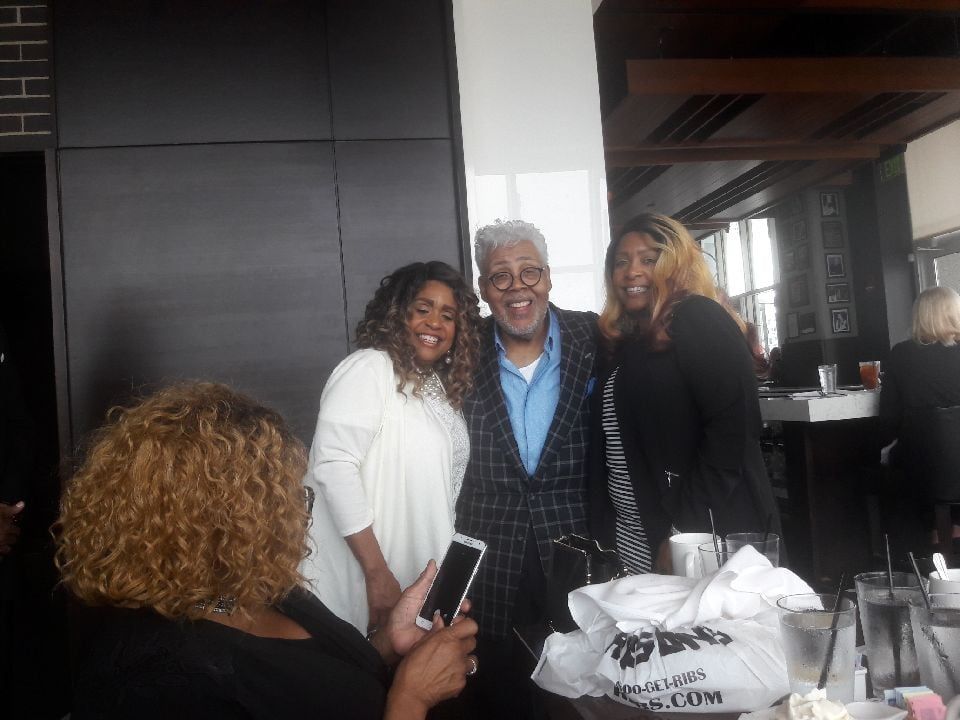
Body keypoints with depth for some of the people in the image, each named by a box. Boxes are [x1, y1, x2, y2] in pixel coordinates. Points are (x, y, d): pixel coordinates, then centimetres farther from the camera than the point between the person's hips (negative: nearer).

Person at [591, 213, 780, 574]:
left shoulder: (699, 321, -9)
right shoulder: (623, 341, 13)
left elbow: (733, 428, -18)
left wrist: (685, 531, -19)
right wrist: (605, 529, 7)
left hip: (708, 541, -7)